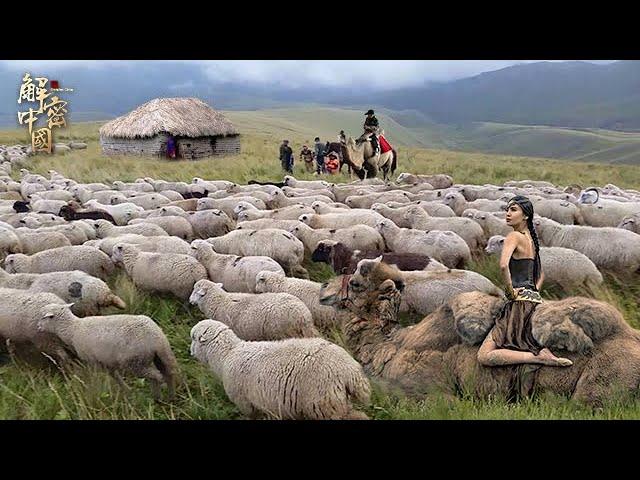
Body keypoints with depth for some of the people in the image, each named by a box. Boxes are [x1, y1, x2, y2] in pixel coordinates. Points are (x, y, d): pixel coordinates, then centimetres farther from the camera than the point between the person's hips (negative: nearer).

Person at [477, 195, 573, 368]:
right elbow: (541, 274, 31)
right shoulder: (531, 238, 18)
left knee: (484, 356, -10)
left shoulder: (514, 236, -11)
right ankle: (541, 353, 5)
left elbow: (503, 265, -31)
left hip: (520, 302, -9)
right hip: (534, 300, 9)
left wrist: (510, 290, -18)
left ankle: (538, 357, -17)